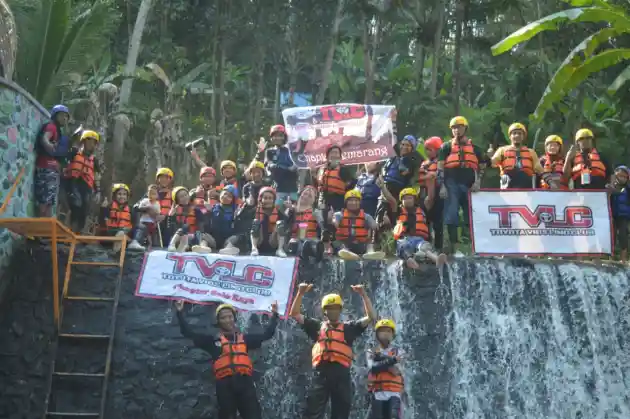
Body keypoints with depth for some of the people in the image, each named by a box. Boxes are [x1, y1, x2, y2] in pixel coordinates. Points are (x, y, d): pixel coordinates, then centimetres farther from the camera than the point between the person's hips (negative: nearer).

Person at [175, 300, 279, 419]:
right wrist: (180, 313, 4)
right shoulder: (213, 339, 13)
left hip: (245, 382, 2)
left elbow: (267, 334, 27)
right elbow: (189, 333, 11)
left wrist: (274, 315, 25)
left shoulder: (244, 338, 20)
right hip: (225, 384, -1)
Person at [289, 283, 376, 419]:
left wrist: (363, 295, 3)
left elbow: (371, 317, 12)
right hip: (321, 373, -1)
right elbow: (295, 314, 18)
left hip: (341, 373, 1)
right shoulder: (317, 326, 20)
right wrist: (300, 293, 5)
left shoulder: (348, 327, 19)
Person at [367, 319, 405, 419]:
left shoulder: (398, 352, 12)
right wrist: (392, 360, -13)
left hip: (394, 393, -1)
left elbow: (396, 370, -6)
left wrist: (381, 358, -6)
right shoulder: (371, 352, 13)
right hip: (377, 393, 1)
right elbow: (373, 368, -8)